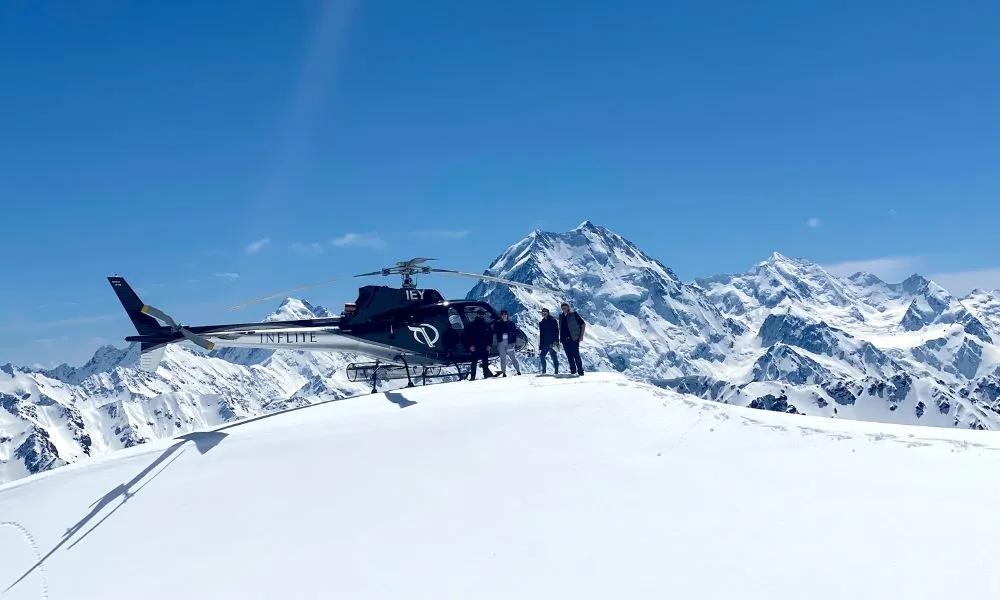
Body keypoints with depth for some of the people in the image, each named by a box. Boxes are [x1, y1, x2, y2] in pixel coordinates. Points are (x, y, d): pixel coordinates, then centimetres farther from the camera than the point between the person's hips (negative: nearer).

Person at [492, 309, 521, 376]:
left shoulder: (511, 323, 7)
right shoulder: (497, 324, 10)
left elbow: (515, 333, 6)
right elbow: (494, 332, 12)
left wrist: (515, 343, -1)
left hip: (510, 343, -1)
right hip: (501, 343, 1)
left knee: (513, 357, -4)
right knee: (503, 358, 0)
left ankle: (518, 371, 0)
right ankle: (504, 373, 2)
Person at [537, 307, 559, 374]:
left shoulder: (553, 321, 2)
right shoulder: (541, 323, 14)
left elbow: (556, 331, -3)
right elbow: (540, 334, 15)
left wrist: (555, 341, -15)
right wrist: (540, 345, 9)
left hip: (552, 343, -4)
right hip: (545, 343, 4)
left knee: (554, 357, -5)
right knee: (541, 356, -3)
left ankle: (556, 371, 1)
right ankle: (543, 371, 8)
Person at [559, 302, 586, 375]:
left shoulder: (574, 314, -2)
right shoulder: (561, 316, 14)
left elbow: (583, 324, -1)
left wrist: (581, 336, -7)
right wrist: (560, 338, 14)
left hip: (574, 339, -5)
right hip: (565, 340, 5)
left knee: (576, 355, -8)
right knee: (569, 357, 7)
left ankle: (580, 371, -4)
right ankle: (573, 371, 14)